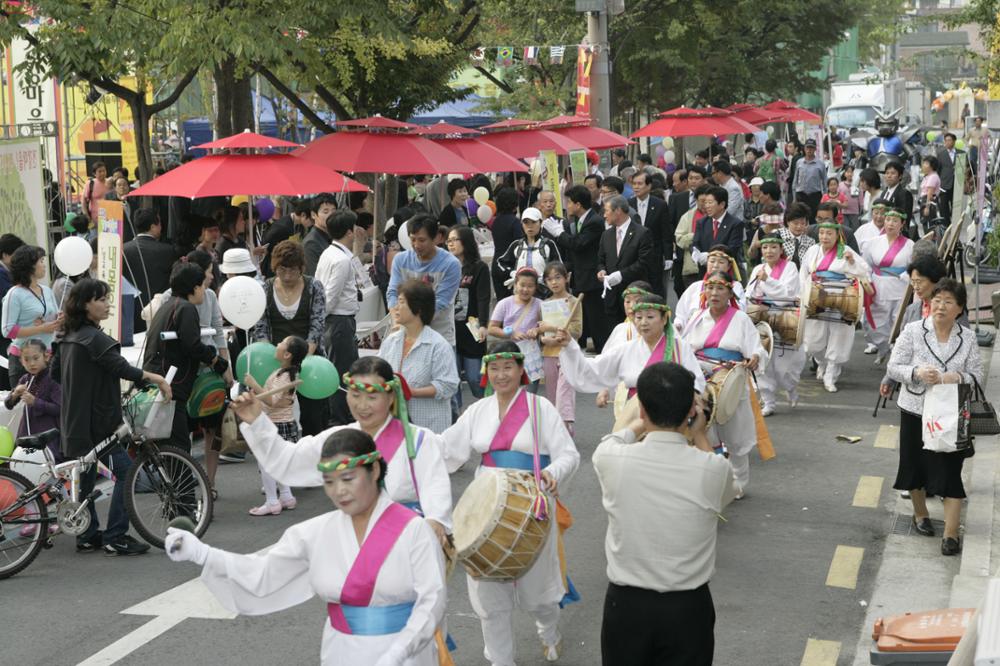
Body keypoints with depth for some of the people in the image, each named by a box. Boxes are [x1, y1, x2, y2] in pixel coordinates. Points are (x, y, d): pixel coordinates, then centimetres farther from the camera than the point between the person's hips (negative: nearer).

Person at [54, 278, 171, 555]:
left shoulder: (68, 337, 12)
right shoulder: (94, 338, -17)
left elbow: (55, 372, 21)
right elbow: (120, 368, -28)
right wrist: (155, 378, -29)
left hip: (75, 421, 10)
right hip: (95, 421, -10)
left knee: (85, 476, 14)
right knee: (125, 471, -8)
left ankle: (87, 537, 18)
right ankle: (115, 538, -8)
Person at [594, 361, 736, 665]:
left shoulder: (612, 460, -17)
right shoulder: (714, 469, -18)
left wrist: (647, 420, 26)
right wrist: (700, 435, 12)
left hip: (625, 604, 0)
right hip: (688, 608, 0)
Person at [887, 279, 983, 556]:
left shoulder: (968, 338, -3)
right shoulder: (913, 331, -7)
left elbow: (977, 375, 0)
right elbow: (894, 367, -6)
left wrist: (958, 377, -22)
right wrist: (917, 373, -25)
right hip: (915, 411, 1)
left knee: (950, 471, -6)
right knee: (916, 465, 16)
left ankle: (951, 535, -1)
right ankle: (920, 514, 41)